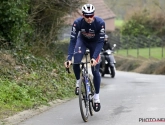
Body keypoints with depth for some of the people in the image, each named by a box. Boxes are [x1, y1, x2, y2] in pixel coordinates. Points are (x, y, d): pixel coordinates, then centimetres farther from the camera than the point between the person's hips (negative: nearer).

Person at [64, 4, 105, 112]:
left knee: (95, 70, -7)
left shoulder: (100, 22, -34)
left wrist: (94, 57, -42)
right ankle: (78, 82, 2)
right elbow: (73, 40, -28)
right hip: (82, 40, 1)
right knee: (76, 62, -26)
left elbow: (101, 41, -31)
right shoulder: (78, 22, -31)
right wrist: (69, 58, -38)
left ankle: (97, 97, 7)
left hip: (95, 43, -1)